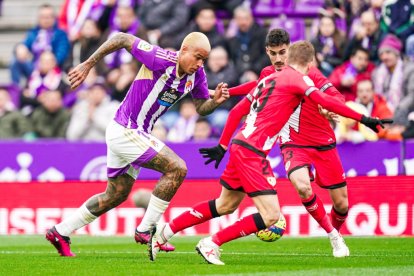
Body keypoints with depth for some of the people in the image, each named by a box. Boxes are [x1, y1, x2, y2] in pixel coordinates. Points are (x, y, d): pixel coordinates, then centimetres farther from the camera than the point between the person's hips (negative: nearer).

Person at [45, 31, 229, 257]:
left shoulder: (196, 75, -1)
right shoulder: (161, 60, -23)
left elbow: (201, 108, 11)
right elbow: (123, 39, -16)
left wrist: (216, 101, -12)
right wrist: (88, 65, -12)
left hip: (138, 134, 9)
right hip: (124, 131, -9)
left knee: (116, 195, 18)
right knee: (176, 168, -16)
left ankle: (60, 232, 28)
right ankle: (145, 230, -9)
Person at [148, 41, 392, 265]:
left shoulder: (270, 78, 18)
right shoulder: (298, 78, -6)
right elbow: (325, 101, -22)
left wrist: (223, 146, 31)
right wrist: (362, 119, -22)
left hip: (240, 145, 9)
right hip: (252, 153, -9)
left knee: (225, 205, 24)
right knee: (271, 215, -10)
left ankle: (164, 232, 26)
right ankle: (212, 244, -6)